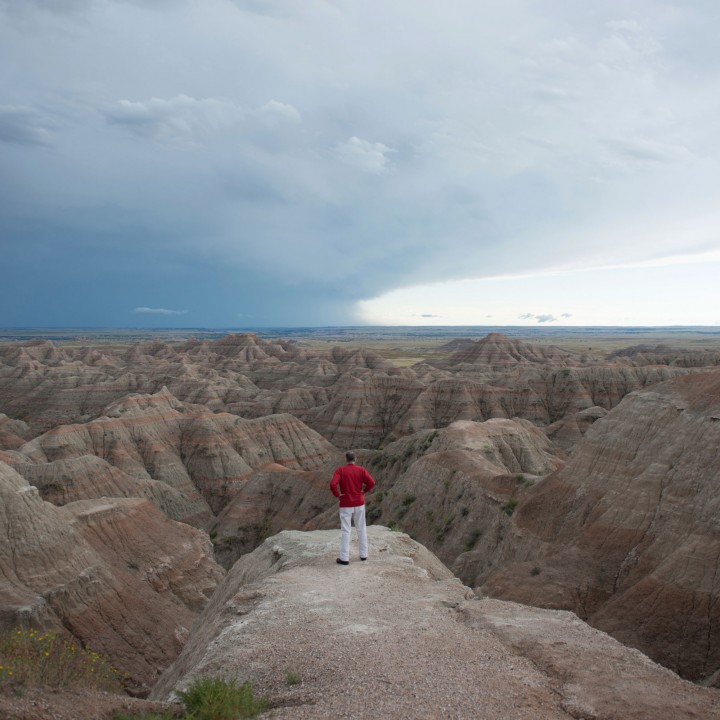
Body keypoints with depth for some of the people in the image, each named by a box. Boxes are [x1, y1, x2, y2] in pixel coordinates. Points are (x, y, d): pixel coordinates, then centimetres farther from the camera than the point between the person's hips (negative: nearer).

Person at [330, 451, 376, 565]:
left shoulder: (340, 470, -9)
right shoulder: (361, 470, -4)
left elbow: (333, 484, -24)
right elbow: (371, 482, -16)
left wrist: (337, 494, -7)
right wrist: (364, 491, 1)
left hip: (346, 504, -2)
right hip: (359, 503, 2)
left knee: (345, 531, 3)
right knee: (361, 529, 15)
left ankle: (344, 558, 5)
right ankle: (363, 554, 21)